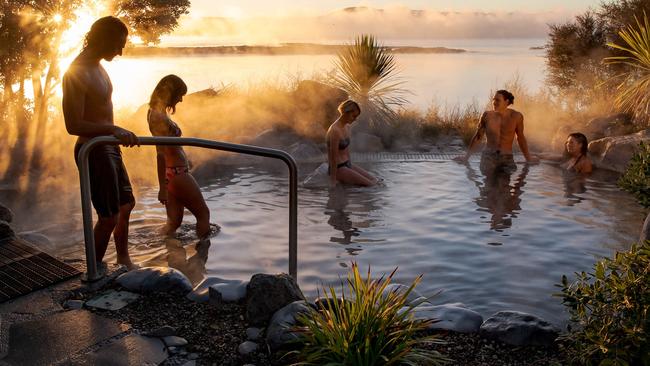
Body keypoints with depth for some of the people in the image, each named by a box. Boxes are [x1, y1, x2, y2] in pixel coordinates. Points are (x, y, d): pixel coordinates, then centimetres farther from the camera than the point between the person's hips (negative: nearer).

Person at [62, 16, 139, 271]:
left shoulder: (97, 66, 8)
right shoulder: (76, 74, -22)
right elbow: (73, 125, -27)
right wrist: (113, 129, -37)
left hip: (108, 147, 10)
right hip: (93, 151, -10)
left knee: (126, 204, 20)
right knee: (109, 216, -3)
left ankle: (124, 260, 35)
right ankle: (96, 270, 16)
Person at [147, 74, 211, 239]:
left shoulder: (155, 111, 7)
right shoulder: (159, 116, -22)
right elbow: (161, 154, -25)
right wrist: (163, 187, -25)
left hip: (171, 172, 9)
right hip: (177, 174, -9)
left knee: (174, 220, 15)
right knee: (203, 213, 8)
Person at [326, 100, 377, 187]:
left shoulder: (347, 127, 5)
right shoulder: (335, 131, -25)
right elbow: (333, 157, -22)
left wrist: (351, 168, 18)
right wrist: (333, 180, -17)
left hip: (346, 165, 9)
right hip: (338, 169, -9)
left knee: (374, 181, 7)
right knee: (370, 185, -11)